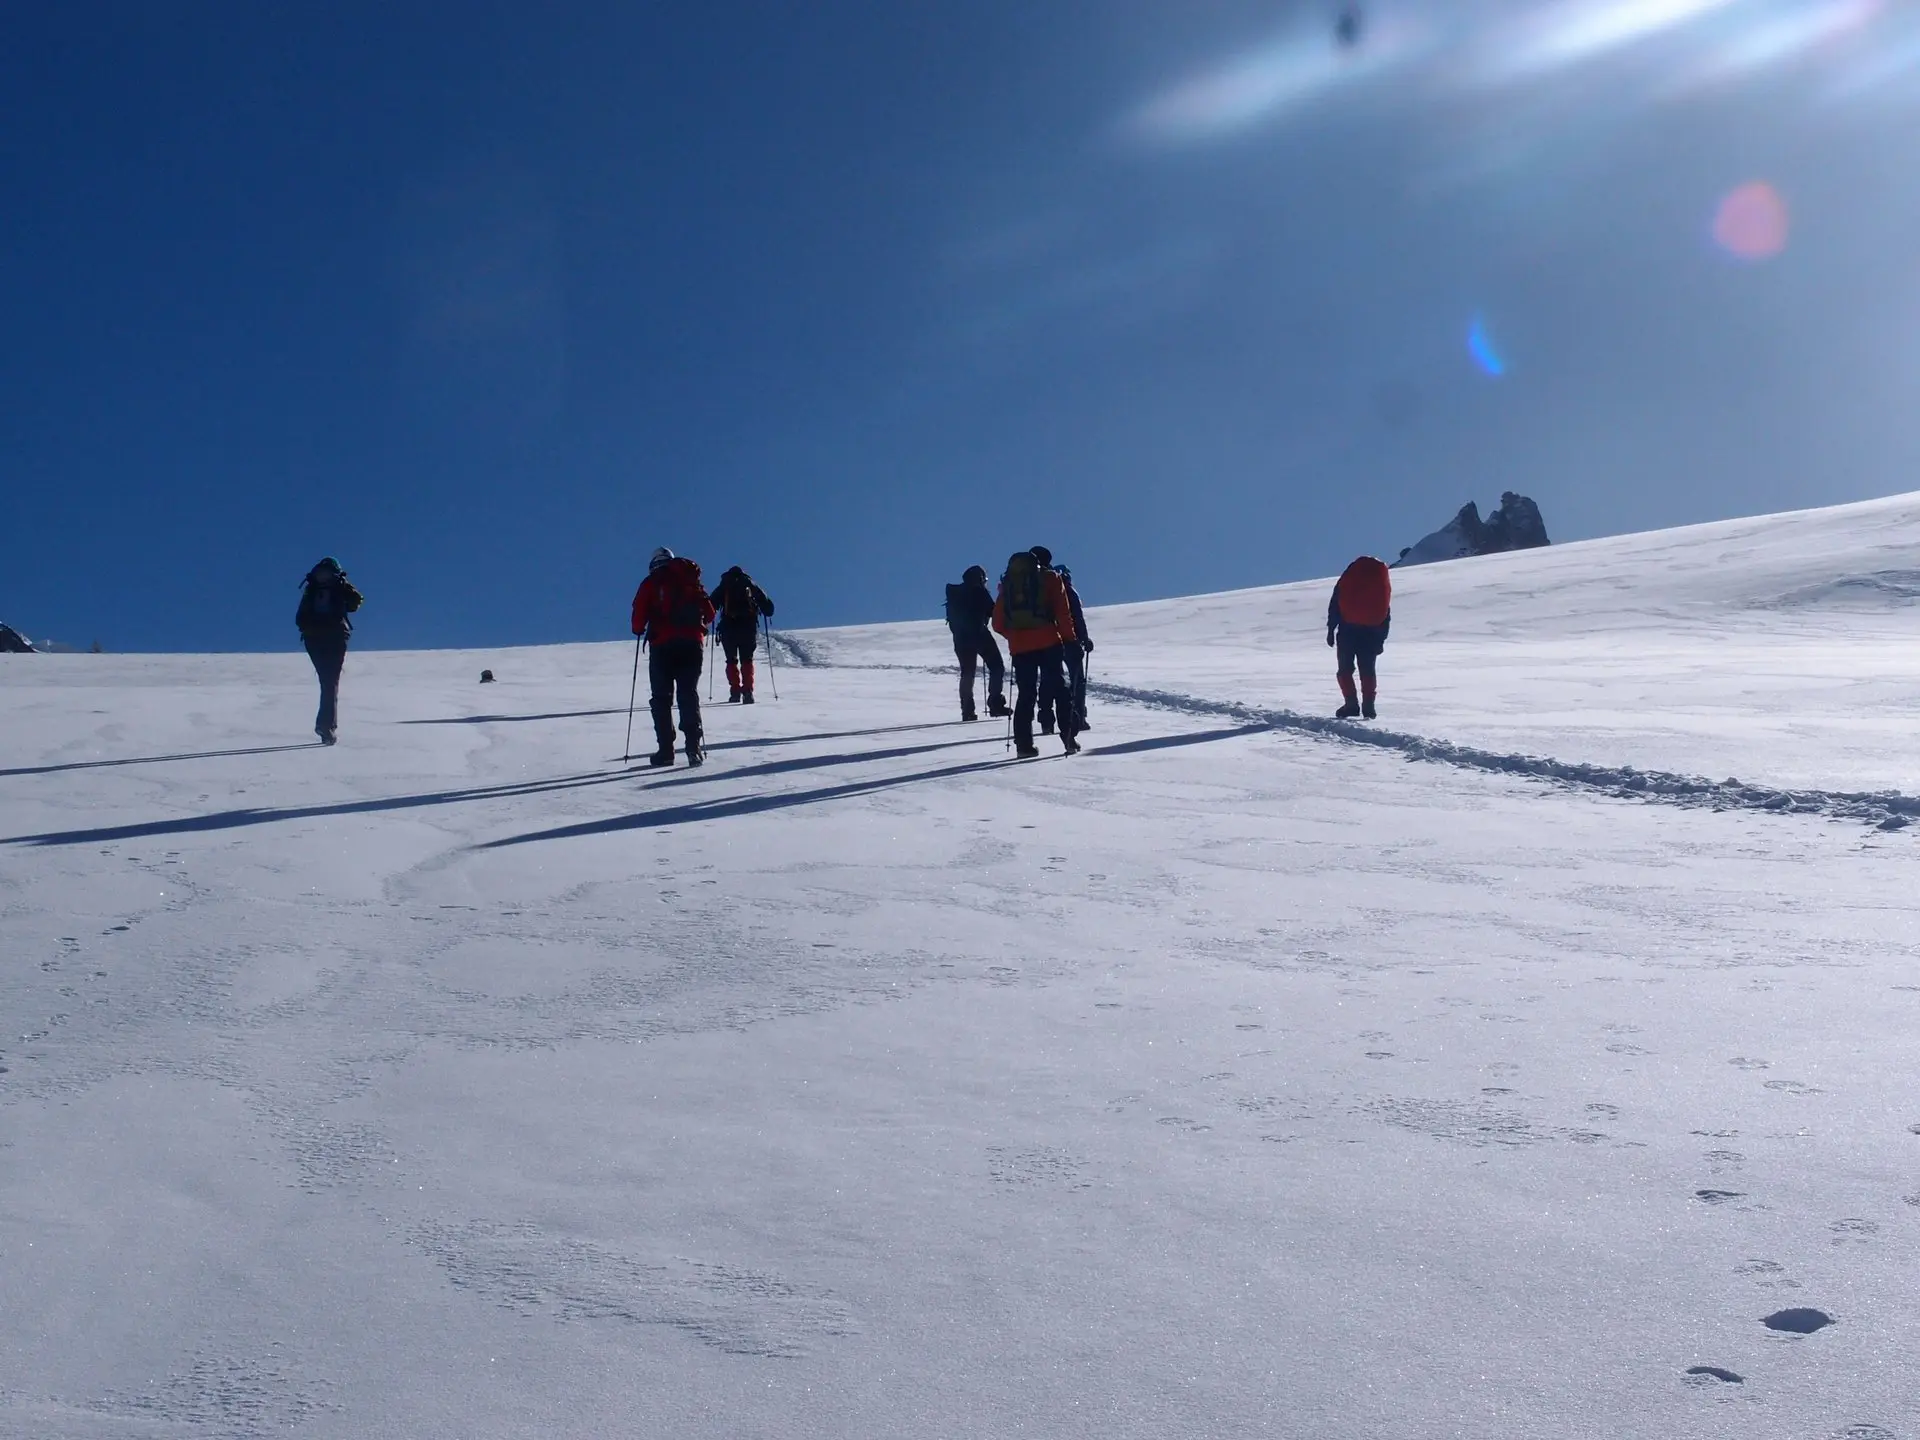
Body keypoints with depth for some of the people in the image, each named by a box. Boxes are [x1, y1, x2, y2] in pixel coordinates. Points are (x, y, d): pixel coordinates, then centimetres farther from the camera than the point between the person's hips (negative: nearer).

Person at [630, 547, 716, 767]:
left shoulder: (650, 583, 6)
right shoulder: (692, 582, 14)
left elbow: (639, 616, -2)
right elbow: (709, 614, 12)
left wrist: (639, 630, 18)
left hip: (662, 644, -2)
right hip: (692, 643, 2)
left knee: (661, 698, 4)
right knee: (689, 694, 7)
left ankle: (666, 750, -3)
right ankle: (693, 746, -8)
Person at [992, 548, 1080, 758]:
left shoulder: (1007, 584, 13)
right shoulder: (1049, 579, 6)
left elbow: (998, 623, 10)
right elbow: (1063, 612, -3)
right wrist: (1069, 637, 4)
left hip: (1019, 647, 3)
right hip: (1048, 643, -3)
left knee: (1025, 693, 7)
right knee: (1059, 687, 4)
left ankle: (1023, 744, 1)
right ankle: (1068, 737, -4)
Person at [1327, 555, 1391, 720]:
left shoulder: (1349, 576, 7)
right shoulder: (1383, 580, 14)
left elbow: (1335, 604, 0)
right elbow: (1386, 614, 12)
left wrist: (1331, 629, 0)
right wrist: (1381, 638, 13)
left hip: (1348, 629, -2)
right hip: (1372, 632, 2)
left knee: (1345, 669, 4)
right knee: (1368, 671, 7)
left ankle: (1351, 704, -9)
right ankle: (1368, 707, -1)